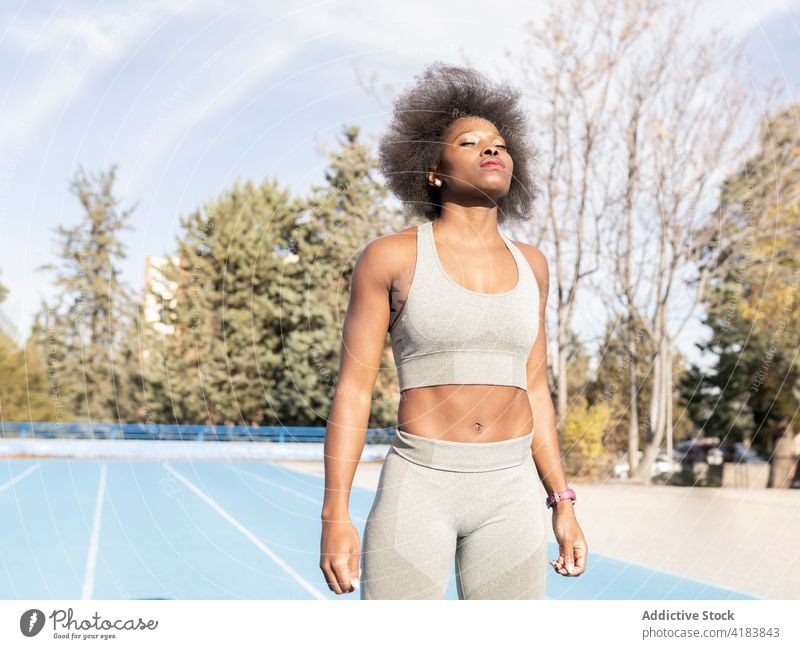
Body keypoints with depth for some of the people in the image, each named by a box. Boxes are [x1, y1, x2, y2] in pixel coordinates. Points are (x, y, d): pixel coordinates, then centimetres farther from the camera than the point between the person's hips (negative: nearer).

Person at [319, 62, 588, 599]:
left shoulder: (530, 264, 8)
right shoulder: (391, 256, -5)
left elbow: (534, 393, 12)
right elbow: (353, 391, -5)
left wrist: (563, 505, 10)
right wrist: (336, 515, -11)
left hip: (510, 493, 4)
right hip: (417, 489, -4)